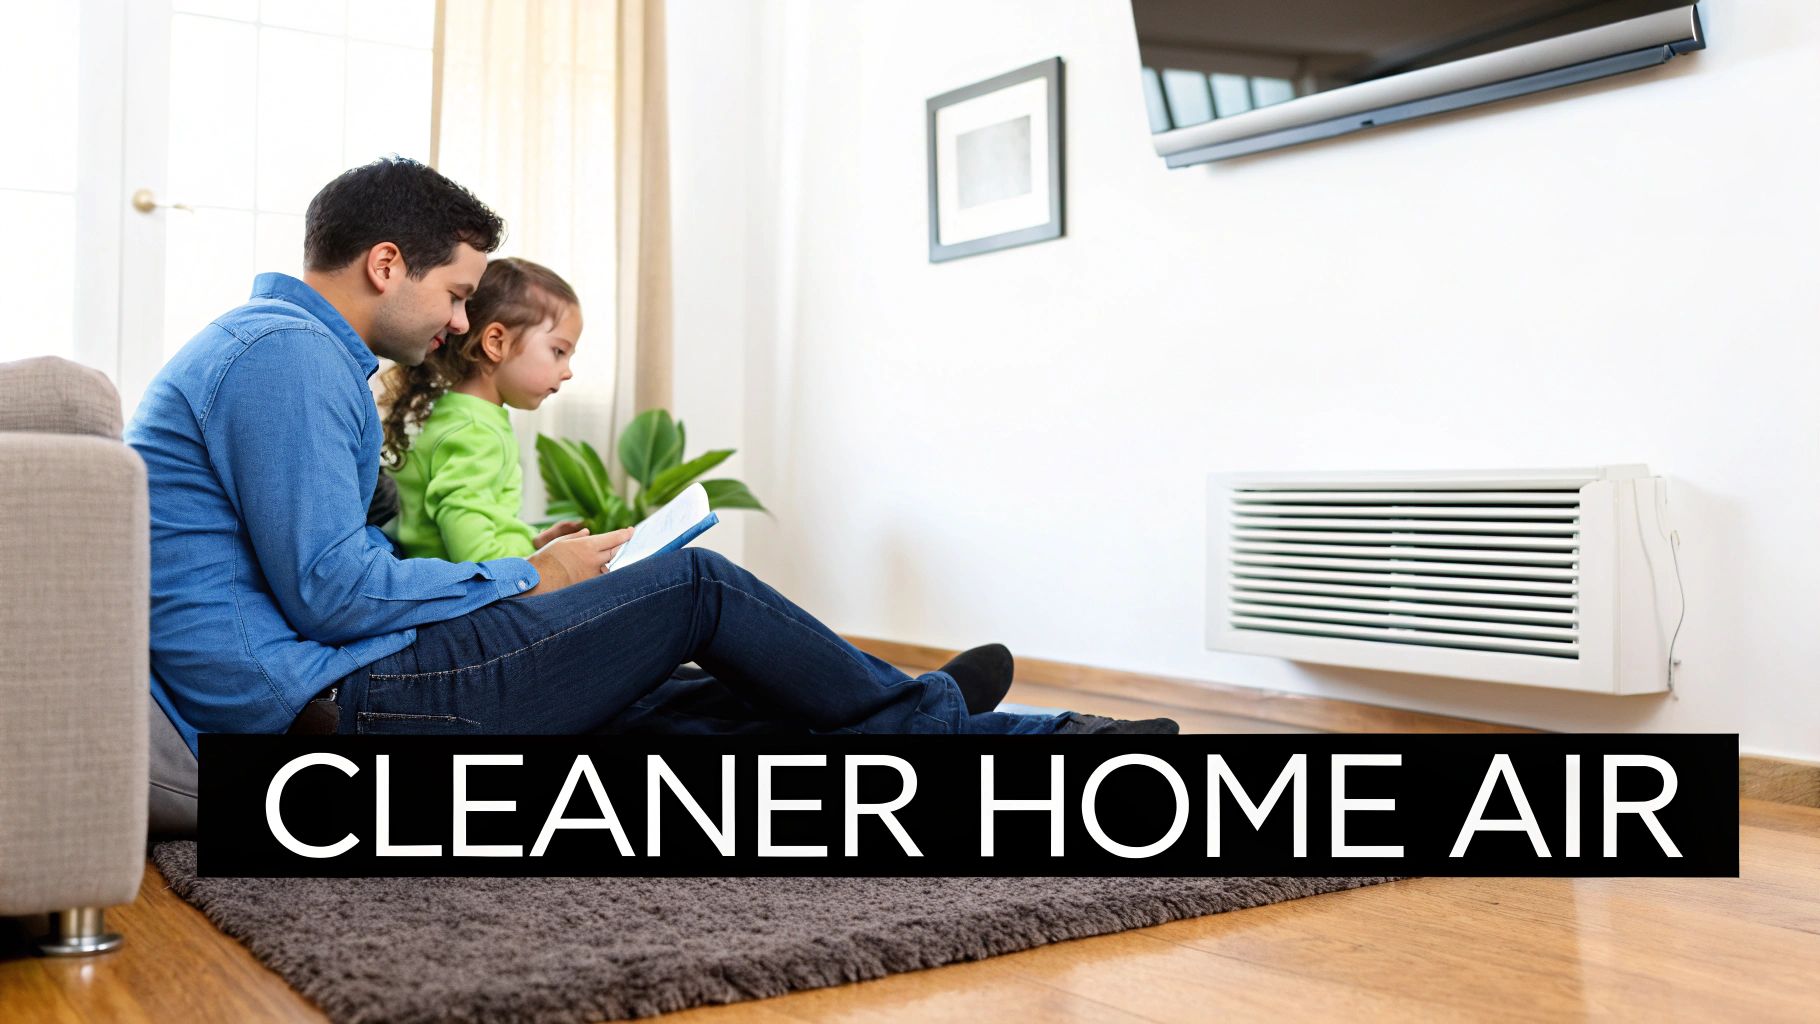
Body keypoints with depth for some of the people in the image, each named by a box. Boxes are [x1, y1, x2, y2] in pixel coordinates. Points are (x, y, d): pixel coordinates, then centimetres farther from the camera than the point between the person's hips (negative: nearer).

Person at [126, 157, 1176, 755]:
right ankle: (936, 721, 13)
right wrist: (532, 578, -7)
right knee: (695, 585, -5)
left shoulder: (264, 349, 21)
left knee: (705, 711, 5)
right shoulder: (288, 352, -13)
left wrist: (524, 570, 13)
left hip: (299, 720, 10)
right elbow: (330, 591, -22)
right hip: (332, 705, -10)